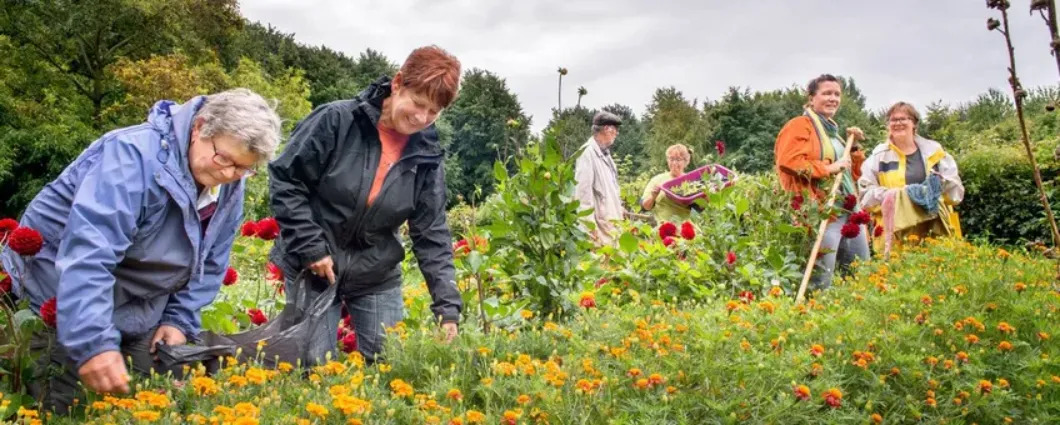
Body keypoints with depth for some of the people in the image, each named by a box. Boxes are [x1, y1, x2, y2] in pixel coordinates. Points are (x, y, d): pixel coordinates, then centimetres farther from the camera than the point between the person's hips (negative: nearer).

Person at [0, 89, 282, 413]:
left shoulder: (230, 188, -4)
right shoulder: (134, 155, -30)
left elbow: (209, 265, 8)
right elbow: (87, 255, -39)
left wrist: (180, 320, -4)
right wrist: (93, 342, -45)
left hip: (138, 314, 7)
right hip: (60, 303, -6)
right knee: (61, 409, -7)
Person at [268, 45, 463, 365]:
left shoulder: (426, 155, -6)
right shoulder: (337, 121, -17)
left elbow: (432, 234, -5)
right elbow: (285, 180, -11)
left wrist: (447, 307, -14)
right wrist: (310, 248, -16)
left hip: (377, 277, 3)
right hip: (313, 269, -3)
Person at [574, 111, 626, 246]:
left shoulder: (604, 152, 16)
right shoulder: (588, 152, -14)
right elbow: (583, 190, -19)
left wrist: (619, 208, 21)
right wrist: (589, 224, -21)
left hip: (611, 219, 9)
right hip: (599, 221, -9)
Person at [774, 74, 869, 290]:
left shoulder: (832, 130, 24)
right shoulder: (800, 126, -3)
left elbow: (854, 174, 29)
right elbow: (788, 162, -20)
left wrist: (854, 146, 14)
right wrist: (829, 167, -19)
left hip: (850, 211, 10)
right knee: (820, 283, -12)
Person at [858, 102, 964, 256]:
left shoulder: (933, 150, 13)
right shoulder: (879, 156, 8)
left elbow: (956, 190, 12)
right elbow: (865, 194, 1)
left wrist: (941, 183, -12)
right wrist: (898, 194, -16)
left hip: (935, 231, 2)